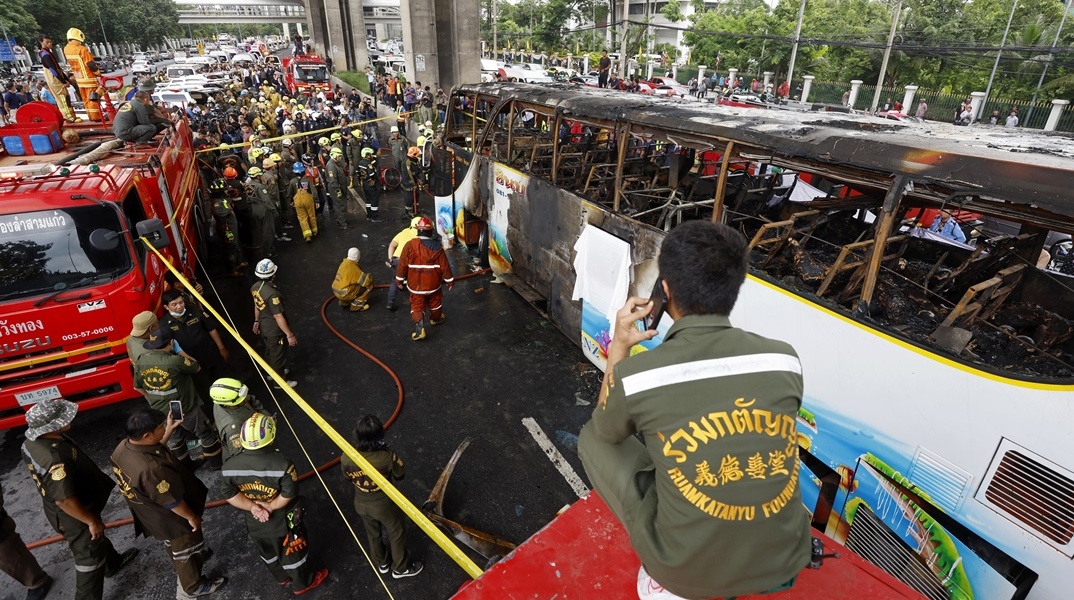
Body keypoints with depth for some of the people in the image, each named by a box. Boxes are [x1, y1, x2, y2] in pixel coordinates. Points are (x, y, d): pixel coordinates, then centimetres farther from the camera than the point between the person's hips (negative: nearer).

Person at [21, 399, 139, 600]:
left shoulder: (32, 441, -11)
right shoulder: (55, 459, -41)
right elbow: (65, 500, -33)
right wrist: (91, 521, -19)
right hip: (72, 517, -10)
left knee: (97, 538, 33)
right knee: (90, 558, 12)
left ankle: (112, 563, 58)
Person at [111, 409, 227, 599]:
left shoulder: (123, 446, -19)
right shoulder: (151, 469, -45)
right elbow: (172, 501, -29)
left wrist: (168, 433, 3)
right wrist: (191, 517, -13)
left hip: (149, 514, 8)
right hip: (170, 519, -8)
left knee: (173, 545, 34)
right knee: (186, 550, 20)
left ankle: (196, 556, 60)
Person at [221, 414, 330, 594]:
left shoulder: (229, 467, -21)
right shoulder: (282, 464, -33)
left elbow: (229, 494, -13)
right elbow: (288, 495, -27)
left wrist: (252, 507, -10)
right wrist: (270, 506, -12)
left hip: (254, 523, 4)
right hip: (283, 522, -4)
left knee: (268, 554, 31)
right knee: (293, 553, 23)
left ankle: (283, 578, 56)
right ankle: (303, 583, 46)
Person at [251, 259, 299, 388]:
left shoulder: (256, 287, -8)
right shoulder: (272, 294, -35)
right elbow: (278, 317, -30)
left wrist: (256, 321, 24)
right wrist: (290, 335, -23)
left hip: (264, 326, 8)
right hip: (275, 330, -8)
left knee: (269, 351, 29)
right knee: (278, 355, 13)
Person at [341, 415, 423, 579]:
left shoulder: (346, 458, -25)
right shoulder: (386, 457, -34)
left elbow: (347, 478, -4)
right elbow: (400, 475, -14)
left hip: (362, 504, 4)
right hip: (385, 505, -3)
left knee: (373, 534, 30)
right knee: (397, 534, 24)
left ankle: (382, 563, 54)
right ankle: (401, 568, 43)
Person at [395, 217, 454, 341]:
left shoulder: (410, 245, -15)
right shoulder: (437, 247, -11)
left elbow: (402, 264, -11)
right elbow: (444, 265, -6)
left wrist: (399, 279, 3)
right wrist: (450, 280, 7)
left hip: (416, 284, -1)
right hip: (433, 283, 1)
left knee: (417, 306, 8)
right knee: (435, 302, 25)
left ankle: (419, 329, -6)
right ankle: (436, 318, 48)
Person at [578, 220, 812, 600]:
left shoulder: (634, 374, -20)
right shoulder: (784, 360, -10)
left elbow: (606, 431, 4)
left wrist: (619, 348, 8)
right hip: (786, 559, 5)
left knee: (592, 439, 13)